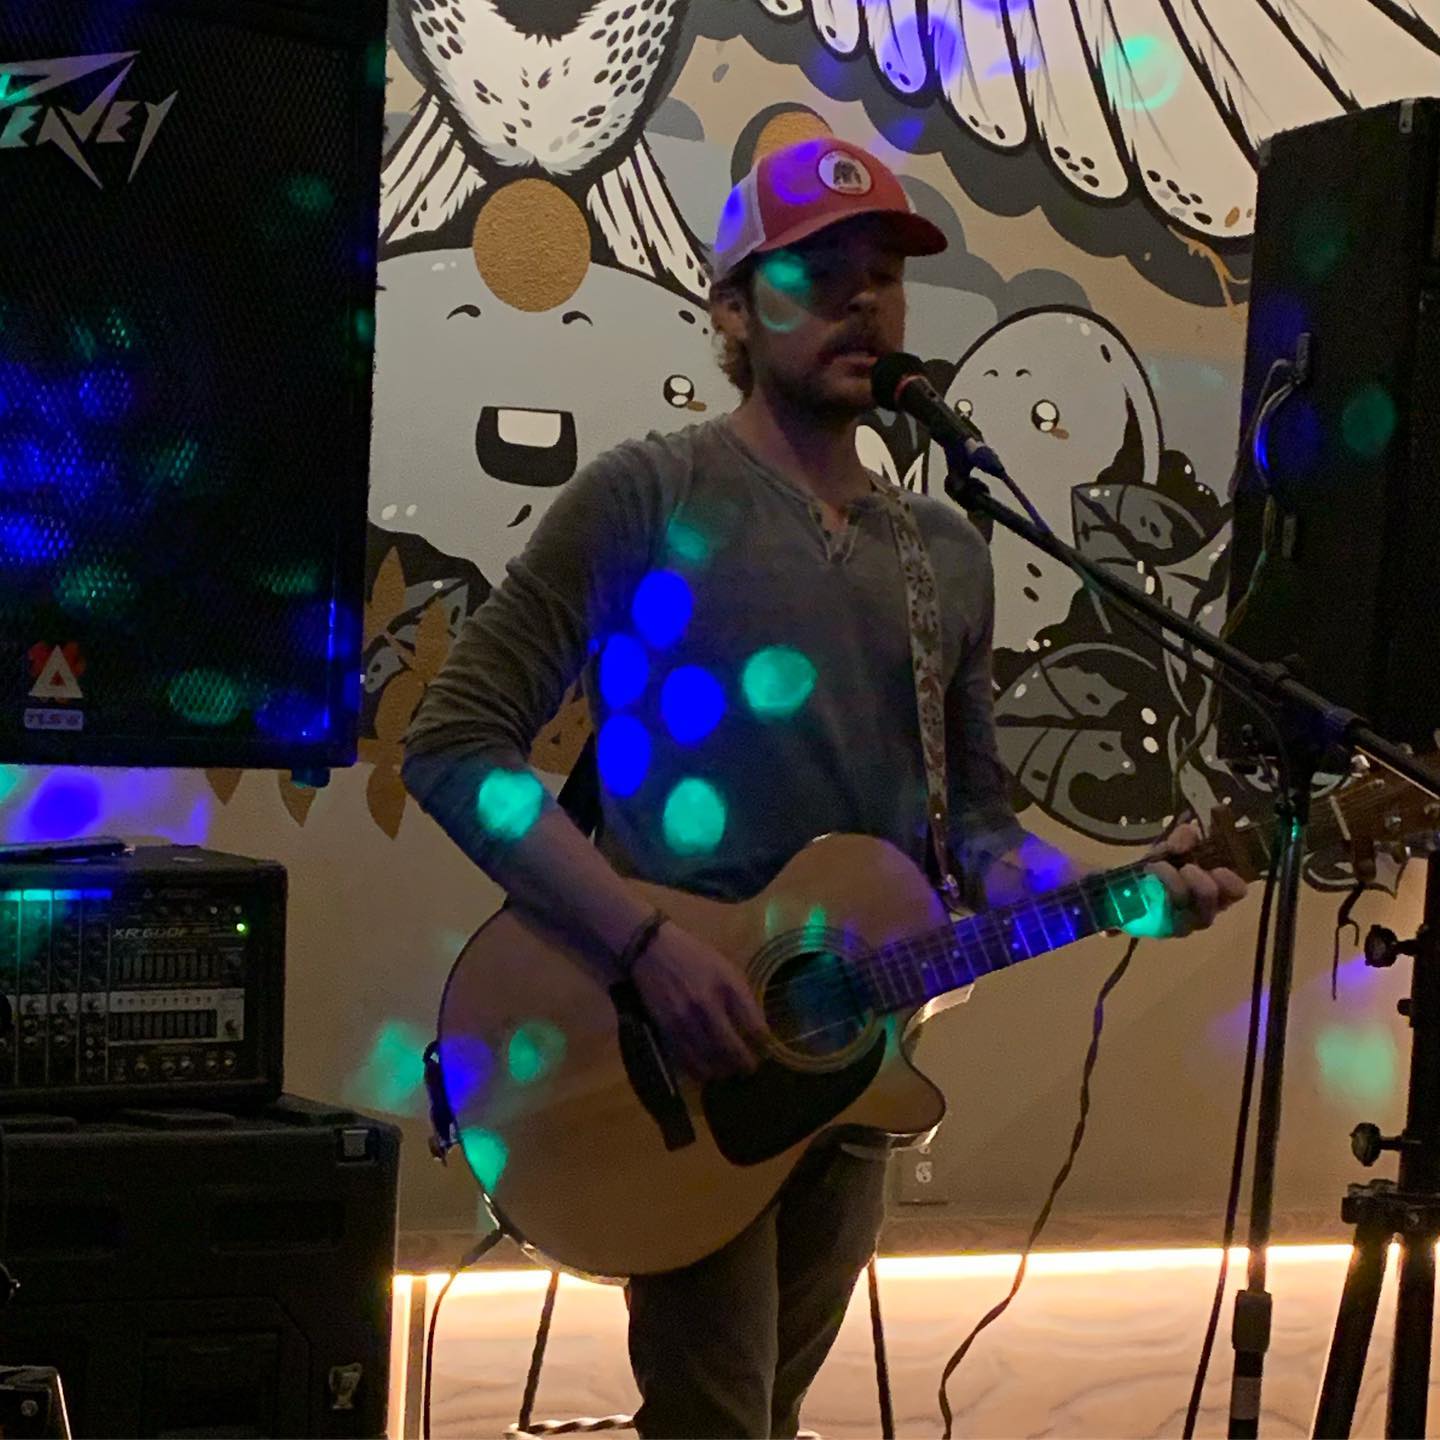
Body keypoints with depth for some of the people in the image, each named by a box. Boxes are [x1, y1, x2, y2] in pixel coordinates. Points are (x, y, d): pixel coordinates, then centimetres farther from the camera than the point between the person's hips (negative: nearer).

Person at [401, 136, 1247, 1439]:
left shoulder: (946, 550, 9)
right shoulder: (647, 498, -10)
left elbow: (970, 813, 14)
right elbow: (455, 745, -14)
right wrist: (648, 942, -22)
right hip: (677, 1055, -6)